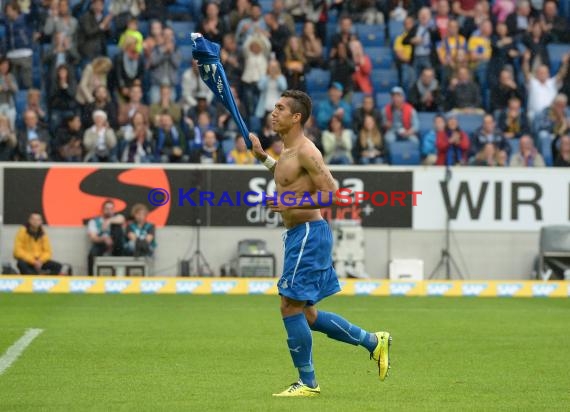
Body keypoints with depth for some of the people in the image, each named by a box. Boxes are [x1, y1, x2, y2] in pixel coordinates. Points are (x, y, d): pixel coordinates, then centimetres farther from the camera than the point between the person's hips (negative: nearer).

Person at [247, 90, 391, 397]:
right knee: (307, 315, 14)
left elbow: (332, 193, -20)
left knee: (290, 307, -8)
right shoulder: (289, 151, 15)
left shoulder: (306, 151, -14)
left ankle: (307, 383, -1)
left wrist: (292, 204, -27)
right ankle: (374, 342, 23)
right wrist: (262, 157, 28)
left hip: (309, 234, -10)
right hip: (298, 235, 10)